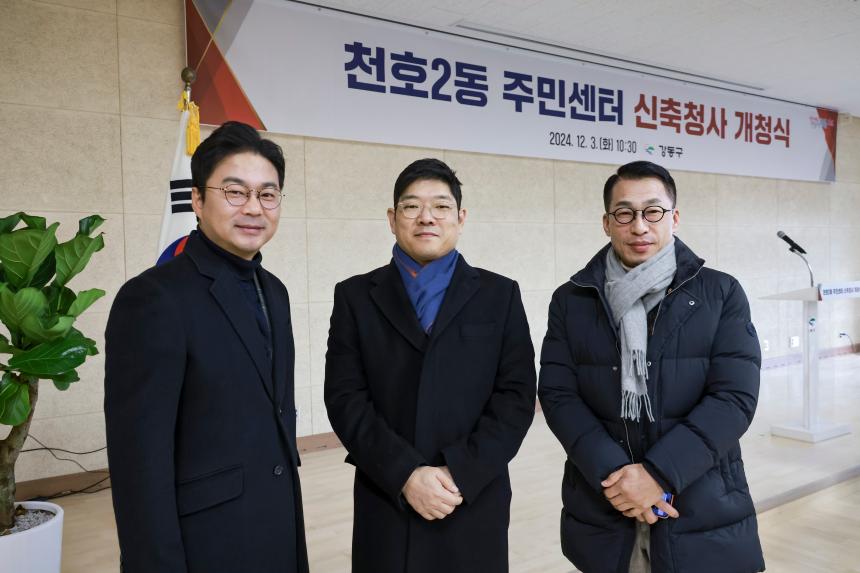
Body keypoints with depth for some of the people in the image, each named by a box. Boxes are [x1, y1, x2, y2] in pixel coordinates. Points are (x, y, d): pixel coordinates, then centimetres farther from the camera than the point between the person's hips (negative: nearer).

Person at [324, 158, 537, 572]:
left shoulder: (500, 295, 3)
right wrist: (405, 474, -14)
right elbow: (345, 398, -5)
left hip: (475, 506, 0)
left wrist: (459, 473, -13)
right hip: (385, 505, 0)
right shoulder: (355, 296, 2)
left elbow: (516, 396, -3)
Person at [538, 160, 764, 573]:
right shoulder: (571, 300, 2)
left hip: (704, 515, 0)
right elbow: (557, 395, -4)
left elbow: (735, 396, -8)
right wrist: (612, 473, -16)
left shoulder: (721, 294, 0)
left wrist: (658, 473, -16)